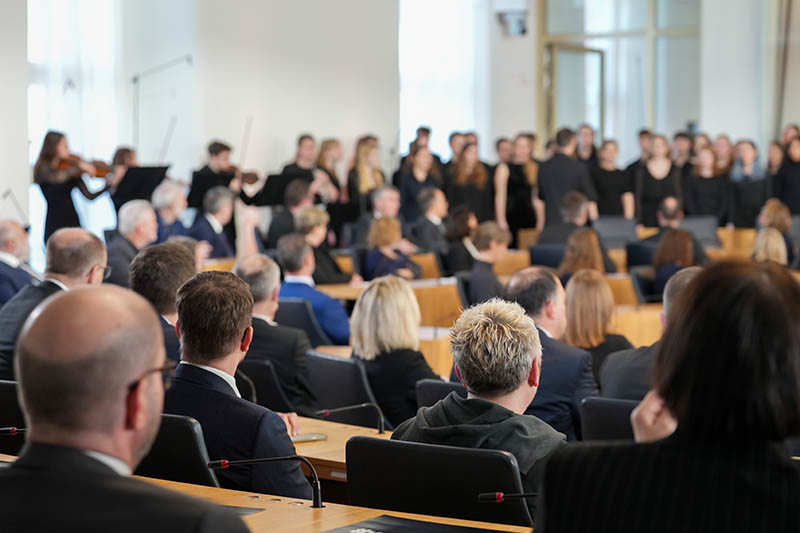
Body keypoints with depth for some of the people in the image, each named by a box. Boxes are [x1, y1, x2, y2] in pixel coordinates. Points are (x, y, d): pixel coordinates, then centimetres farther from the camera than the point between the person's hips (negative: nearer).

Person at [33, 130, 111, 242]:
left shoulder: (71, 169, 10)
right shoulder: (43, 168, -5)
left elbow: (89, 196, 6)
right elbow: (56, 178, -29)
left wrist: (109, 185, -7)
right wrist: (79, 166, -35)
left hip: (73, 221, 4)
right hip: (55, 225, -4)